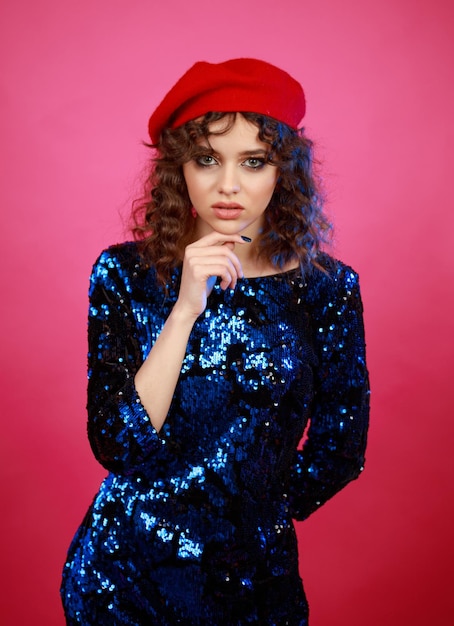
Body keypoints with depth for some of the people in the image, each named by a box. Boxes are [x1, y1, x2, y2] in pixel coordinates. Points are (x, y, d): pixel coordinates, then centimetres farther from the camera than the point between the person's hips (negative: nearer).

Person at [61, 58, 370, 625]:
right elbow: (116, 448, -17)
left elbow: (338, 450, 0)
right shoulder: (124, 273, -9)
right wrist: (185, 308, -24)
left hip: (255, 578, 0)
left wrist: (261, 514, 5)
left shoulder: (327, 287, -10)